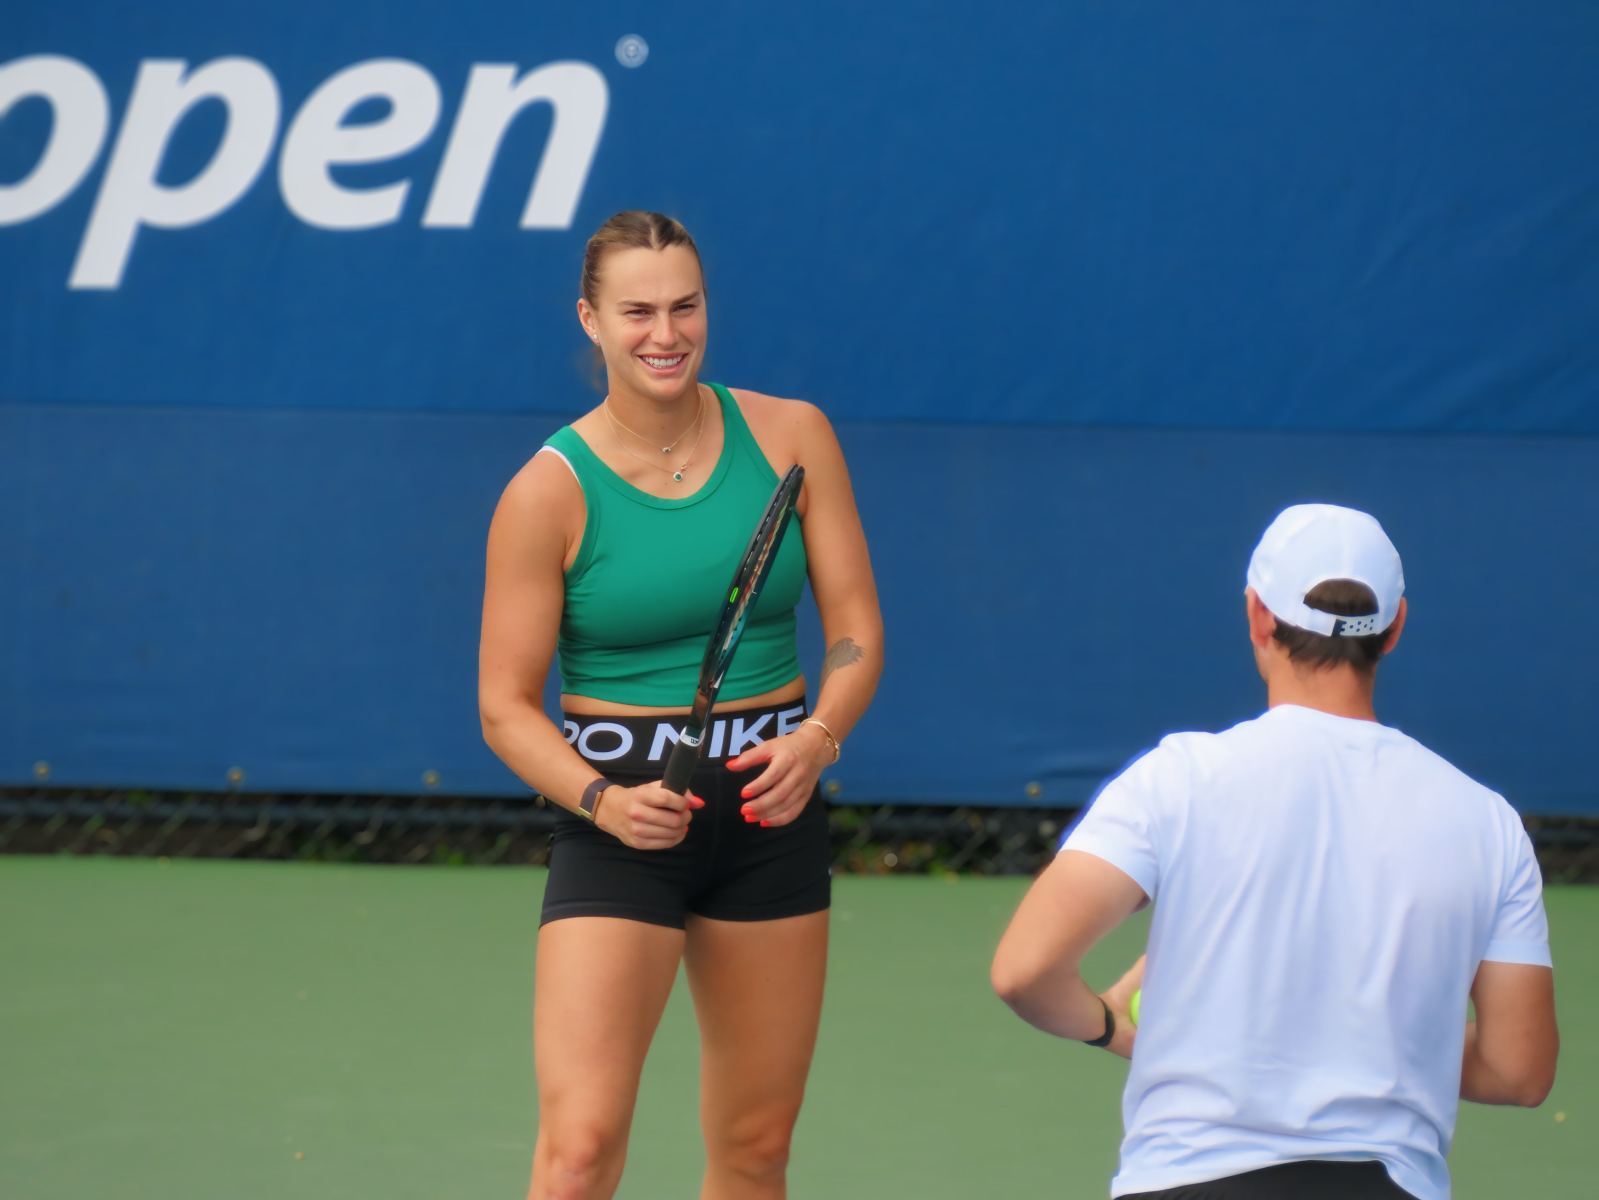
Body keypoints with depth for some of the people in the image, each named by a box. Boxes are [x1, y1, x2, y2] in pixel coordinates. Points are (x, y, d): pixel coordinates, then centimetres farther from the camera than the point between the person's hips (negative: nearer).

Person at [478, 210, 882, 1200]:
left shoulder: (790, 438, 1)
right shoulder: (551, 491, -7)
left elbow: (856, 628, 3)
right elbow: (508, 704, -4)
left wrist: (817, 736, -17)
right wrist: (600, 800, -21)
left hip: (769, 804, 3)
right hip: (622, 819, -3)